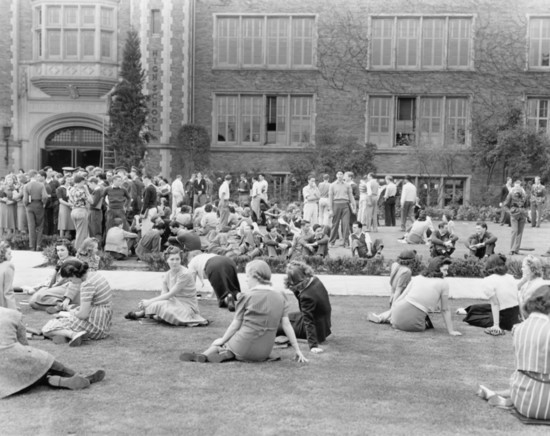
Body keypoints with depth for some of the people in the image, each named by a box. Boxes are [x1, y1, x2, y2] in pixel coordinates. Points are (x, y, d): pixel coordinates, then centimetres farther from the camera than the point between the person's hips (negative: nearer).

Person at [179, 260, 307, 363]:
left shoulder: (248, 296, -8)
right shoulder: (280, 297, 4)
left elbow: (236, 324, -3)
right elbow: (287, 324, 0)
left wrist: (222, 340, 11)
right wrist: (298, 350, 2)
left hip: (244, 347, -5)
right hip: (264, 352, 5)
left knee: (217, 344, 20)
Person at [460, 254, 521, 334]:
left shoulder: (487, 281, -11)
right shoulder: (510, 277, 4)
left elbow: (495, 304, -16)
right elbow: (517, 299, 4)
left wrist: (496, 325, -16)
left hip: (505, 318, -6)